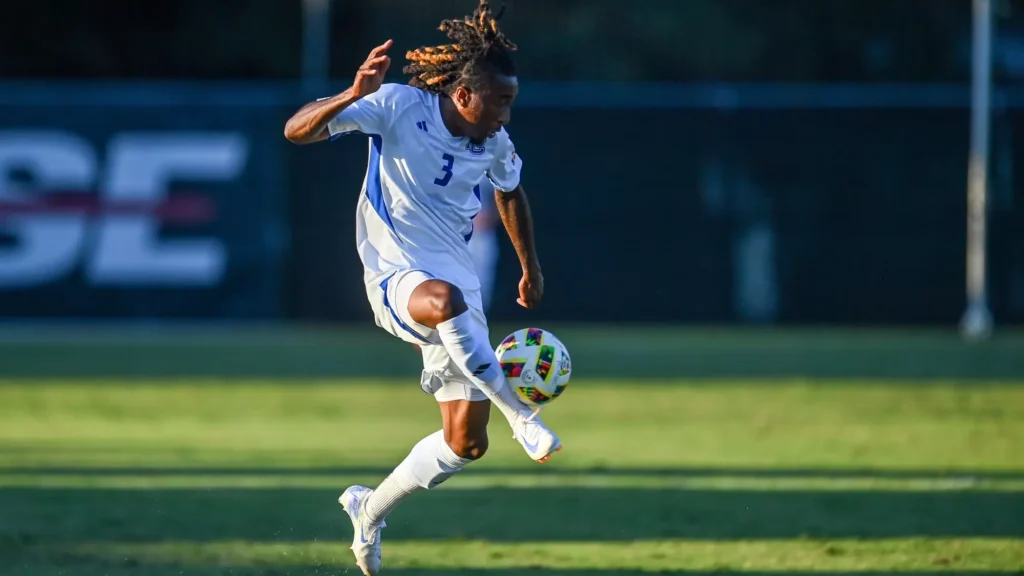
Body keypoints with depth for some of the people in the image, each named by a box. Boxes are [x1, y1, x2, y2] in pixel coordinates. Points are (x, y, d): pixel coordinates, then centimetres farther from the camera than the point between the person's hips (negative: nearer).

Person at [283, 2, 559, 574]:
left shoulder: (495, 143, 2)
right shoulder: (397, 107, -14)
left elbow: (511, 193, 26)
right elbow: (298, 130, -21)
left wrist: (531, 268, 30)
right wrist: (353, 97, -38)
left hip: (459, 285, 6)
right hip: (396, 275, -6)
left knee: (466, 443, 0)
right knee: (445, 299, -44)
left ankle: (371, 510, 25)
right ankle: (520, 414, -36)